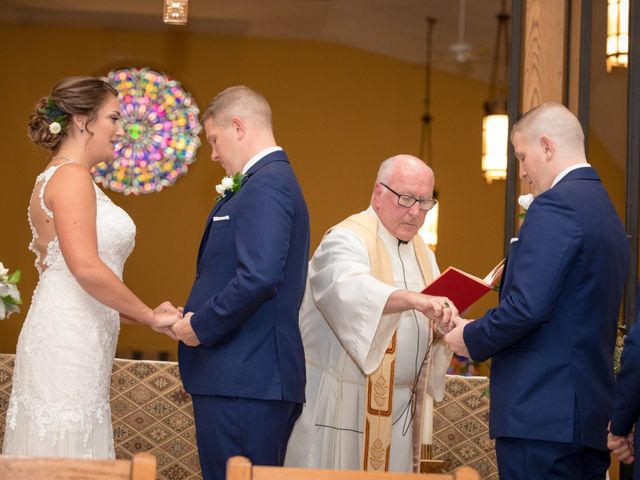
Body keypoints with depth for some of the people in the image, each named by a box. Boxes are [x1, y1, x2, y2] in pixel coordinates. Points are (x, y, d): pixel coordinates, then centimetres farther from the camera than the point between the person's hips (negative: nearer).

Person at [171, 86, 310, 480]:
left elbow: (259, 276, -24)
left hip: (243, 382, -10)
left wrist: (200, 326, -13)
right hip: (264, 379, 10)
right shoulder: (278, 181, 21)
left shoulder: (265, 185, -12)